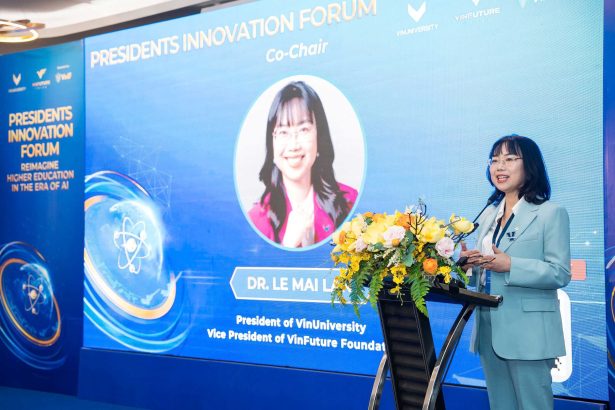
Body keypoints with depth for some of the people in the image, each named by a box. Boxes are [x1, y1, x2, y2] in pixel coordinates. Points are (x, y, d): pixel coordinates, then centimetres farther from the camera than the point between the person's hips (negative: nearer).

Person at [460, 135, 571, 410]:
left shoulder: (551, 213, -5)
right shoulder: (489, 215, 14)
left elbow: (560, 274, -12)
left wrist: (511, 266, -24)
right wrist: (470, 263, -3)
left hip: (527, 332, -6)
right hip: (488, 329, 7)